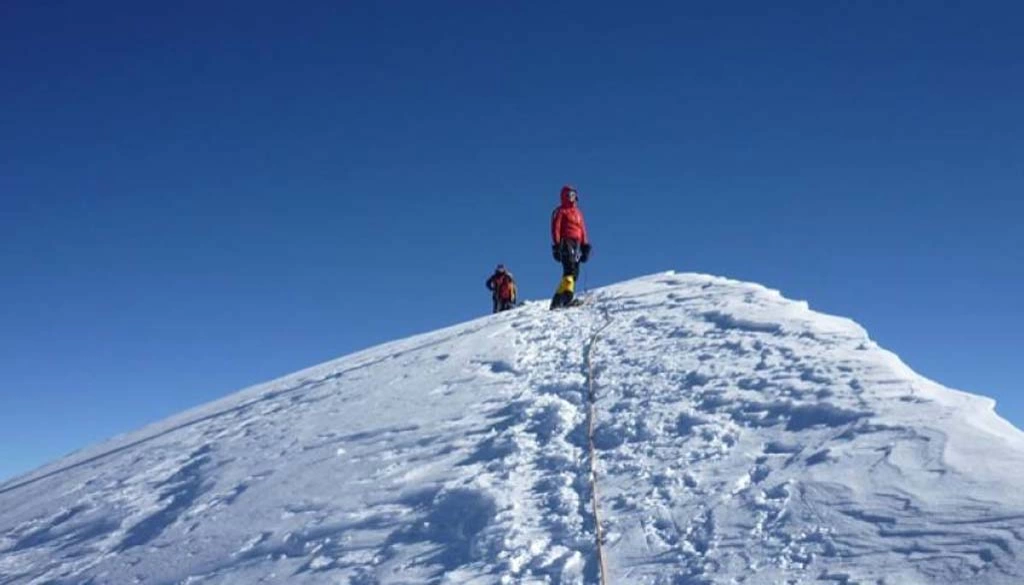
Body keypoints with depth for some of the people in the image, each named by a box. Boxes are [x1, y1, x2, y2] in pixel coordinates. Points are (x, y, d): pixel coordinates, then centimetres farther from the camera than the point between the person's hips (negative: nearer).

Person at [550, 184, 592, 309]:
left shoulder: (578, 212, 26)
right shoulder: (560, 211, 6)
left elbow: (583, 229, 24)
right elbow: (555, 229, -2)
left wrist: (585, 246, 15)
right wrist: (556, 245, -12)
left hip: (577, 244, 6)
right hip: (566, 242, -6)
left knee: (575, 272, -3)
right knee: (570, 269, -22)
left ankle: (558, 300, -7)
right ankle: (567, 294, -33)